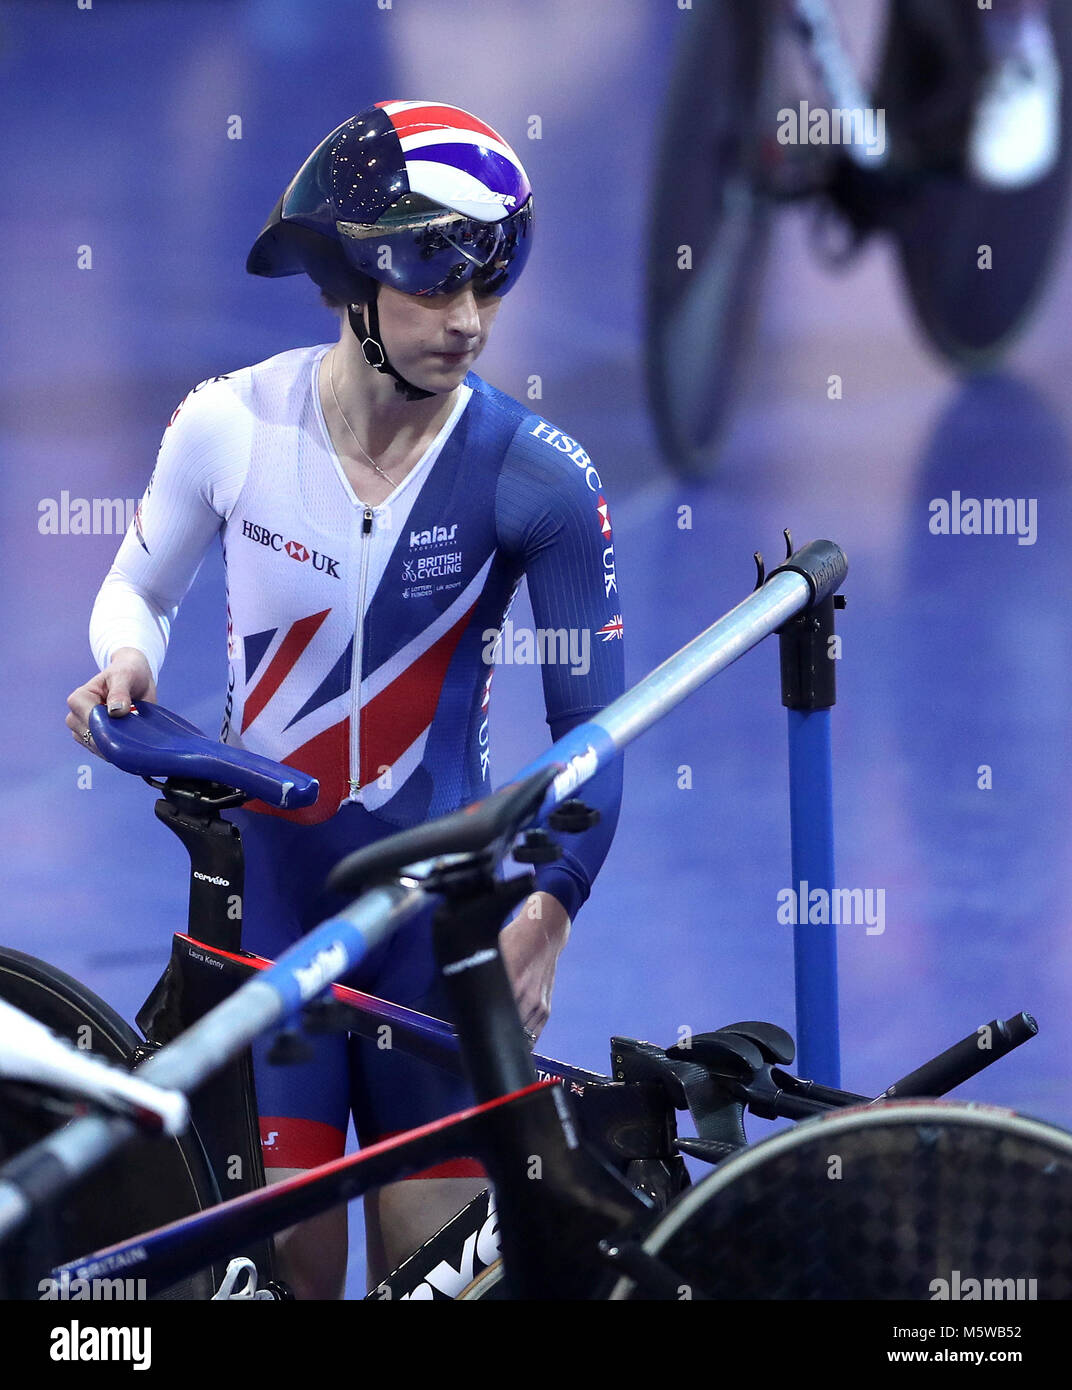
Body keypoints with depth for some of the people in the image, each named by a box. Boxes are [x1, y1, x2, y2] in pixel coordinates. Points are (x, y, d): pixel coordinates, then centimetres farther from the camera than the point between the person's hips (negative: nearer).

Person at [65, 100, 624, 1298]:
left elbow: (589, 723, -7)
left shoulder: (538, 479, -12)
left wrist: (547, 916, -17)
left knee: (432, 1248, 0)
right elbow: (139, 585, 12)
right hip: (261, 877, 0)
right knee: (290, 1254, -5)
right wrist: (126, 659, -11)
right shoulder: (231, 426, -7)